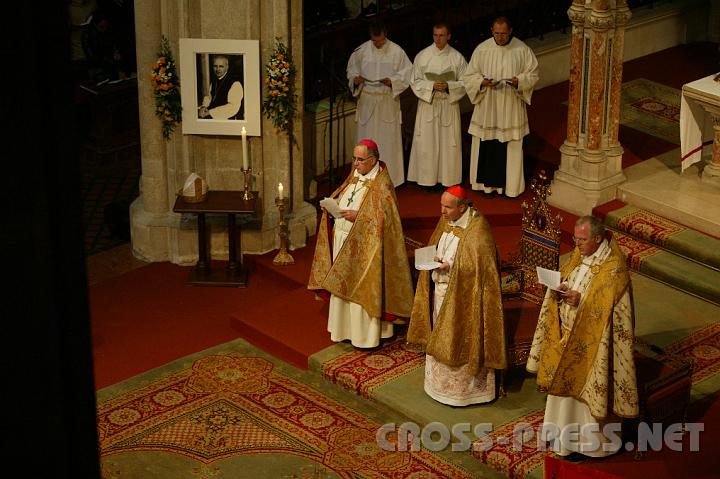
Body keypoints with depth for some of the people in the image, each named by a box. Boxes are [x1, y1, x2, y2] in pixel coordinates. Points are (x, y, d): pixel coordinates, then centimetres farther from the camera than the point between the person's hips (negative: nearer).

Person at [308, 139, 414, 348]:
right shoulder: (354, 176, 8)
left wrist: (357, 216, -26)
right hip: (343, 241, 8)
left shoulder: (382, 184, -15)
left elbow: (384, 217, -20)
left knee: (363, 289, 0)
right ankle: (346, 328, 26)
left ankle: (368, 334, 10)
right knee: (343, 286, 14)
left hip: (364, 246, -8)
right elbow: (339, 199, 18)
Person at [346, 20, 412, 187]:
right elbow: (351, 68, 13)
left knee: (388, 140, 2)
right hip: (366, 101, 2)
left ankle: (390, 178, 11)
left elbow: (407, 73, -1)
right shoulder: (362, 51, 1)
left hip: (388, 102, -2)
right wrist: (355, 78, -9)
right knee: (367, 140, 6)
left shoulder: (396, 51, -5)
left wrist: (392, 81, -17)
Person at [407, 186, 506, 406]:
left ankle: (465, 388, 18)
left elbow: (480, 266, -22)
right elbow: (434, 248, 16)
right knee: (441, 339, 18)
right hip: (441, 291, 8)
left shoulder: (477, 228, -22)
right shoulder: (446, 220, 3)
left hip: (462, 298, -8)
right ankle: (441, 383, 33)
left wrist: (450, 266, -27)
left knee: (460, 342, 3)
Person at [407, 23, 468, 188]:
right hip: (427, 104, 0)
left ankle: (447, 177, 13)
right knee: (427, 143, 1)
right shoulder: (422, 56, -1)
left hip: (449, 105, 0)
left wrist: (449, 86, -17)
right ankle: (427, 178, 10)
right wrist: (432, 85, -16)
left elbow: (465, 82, 0)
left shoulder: (457, 57, -1)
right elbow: (415, 81, 0)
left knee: (448, 142, 3)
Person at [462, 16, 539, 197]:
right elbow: (469, 76, 2)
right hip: (487, 108, 1)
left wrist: (519, 81, -19)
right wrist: (483, 82, -18)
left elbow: (533, 74, 1)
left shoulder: (522, 50, -5)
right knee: (488, 146, 5)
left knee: (511, 148, 5)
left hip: (512, 109, -1)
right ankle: (488, 183, 19)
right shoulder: (482, 49, -3)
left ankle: (510, 185, 16)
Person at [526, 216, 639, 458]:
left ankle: (594, 440, 19)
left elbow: (609, 307, -22)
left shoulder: (614, 266, -20)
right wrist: (558, 291, -10)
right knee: (565, 382, 17)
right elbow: (562, 280, 11)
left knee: (588, 388, 4)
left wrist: (581, 301, -31)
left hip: (591, 343, -8)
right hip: (567, 334, 8)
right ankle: (566, 432, 34)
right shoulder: (579, 255, 3)